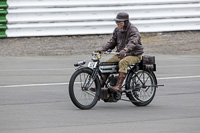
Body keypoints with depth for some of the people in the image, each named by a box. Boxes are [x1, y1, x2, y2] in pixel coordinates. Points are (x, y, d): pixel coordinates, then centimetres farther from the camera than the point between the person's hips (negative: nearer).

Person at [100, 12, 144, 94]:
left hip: (134, 54, -8)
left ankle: (118, 87, -46)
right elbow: (112, 41, 12)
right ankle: (100, 85, -2)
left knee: (122, 62, -36)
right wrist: (103, 49, -6)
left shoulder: (133, 30, -16)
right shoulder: (117, 30, 9)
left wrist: (125, 50, -53)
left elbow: (132, 42, -33)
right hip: (121, 54, 8)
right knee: (107, 63, -8)